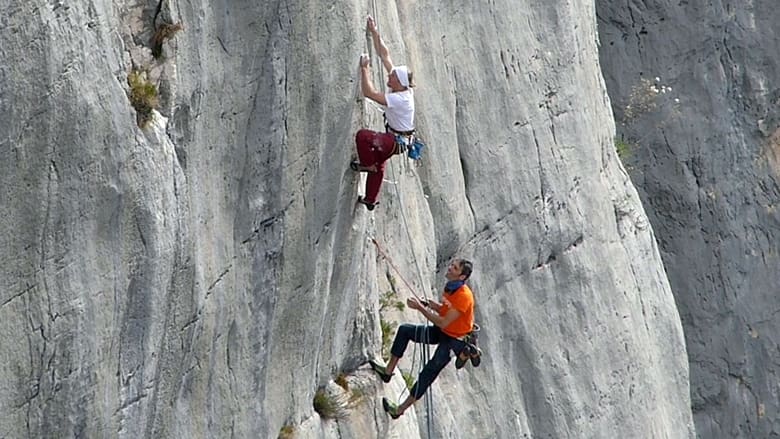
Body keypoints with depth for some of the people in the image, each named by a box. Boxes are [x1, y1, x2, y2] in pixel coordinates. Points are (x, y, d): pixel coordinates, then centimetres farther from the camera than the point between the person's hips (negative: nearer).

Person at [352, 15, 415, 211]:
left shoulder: (399, 99, -32)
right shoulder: (404, 88, -8)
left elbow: (368, 92, -37)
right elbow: (384, 55, -5)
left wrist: (365, 69, -28)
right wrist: (374, 33, -6)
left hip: (397, 141, -10)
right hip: (396, 138, 10)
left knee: (362, 135, -28)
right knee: (378, 164, 26)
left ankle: (367, 165, -4)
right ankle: (371, 200, 44)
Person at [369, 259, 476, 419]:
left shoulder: (464, 296, -29)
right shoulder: (450, 287, -2)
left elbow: (443, 323, -31)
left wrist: (420, 308, -29)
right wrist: (433, 305, -6)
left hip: (454, 340, -9)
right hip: (441, 332, 9)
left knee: (428, 373, -10)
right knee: (404, 330, 6)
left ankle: (400, 410, -3)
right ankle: (388, 370, 11)